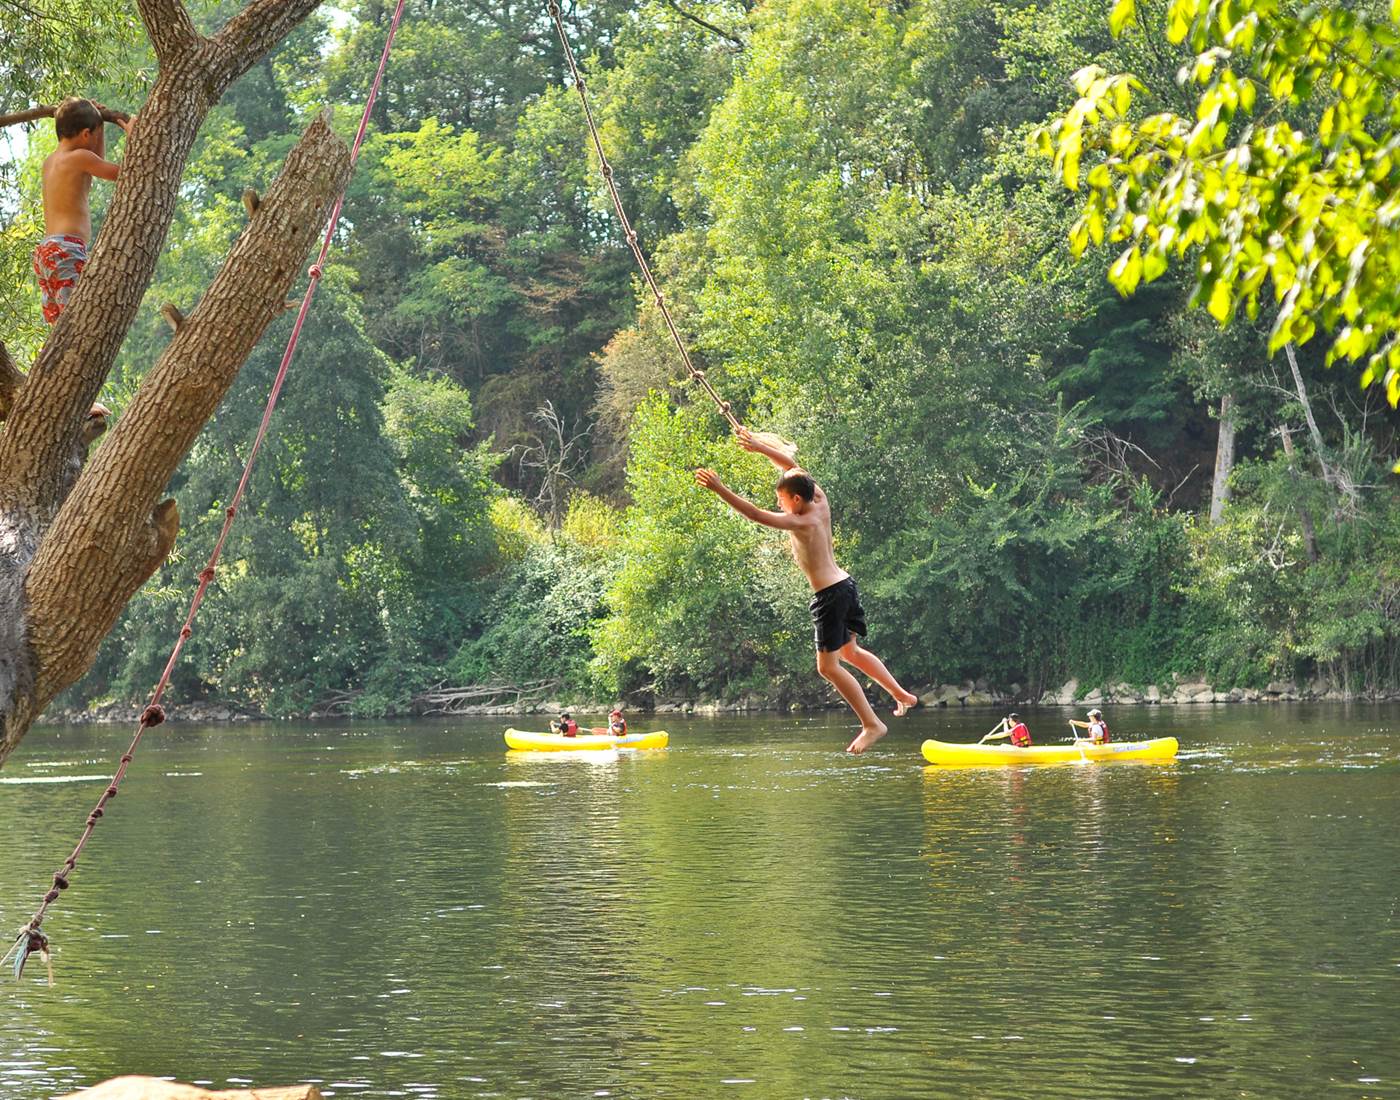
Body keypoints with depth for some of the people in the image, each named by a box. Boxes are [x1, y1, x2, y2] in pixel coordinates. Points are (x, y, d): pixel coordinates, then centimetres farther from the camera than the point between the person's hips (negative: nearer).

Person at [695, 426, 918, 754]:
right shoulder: (820, 501, 1)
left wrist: (720, 490, -29)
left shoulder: (801, 523, -20)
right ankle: (901, 694, 32)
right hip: (845, 584, 9)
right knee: (850, 652, 25)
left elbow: (756, 514, -28)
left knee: (829, 666, -3)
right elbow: (793, 467, 13)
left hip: (830, 595, -9)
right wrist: (758, 446, 12)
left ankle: (872, 724, -3)